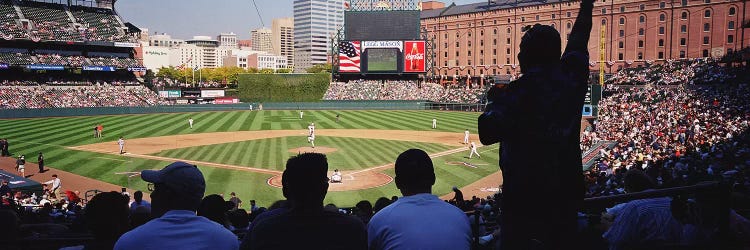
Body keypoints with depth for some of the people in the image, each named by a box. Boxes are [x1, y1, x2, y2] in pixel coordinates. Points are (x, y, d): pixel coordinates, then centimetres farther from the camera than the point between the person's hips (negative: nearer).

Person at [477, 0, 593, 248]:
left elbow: (487, 134, -18)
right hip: (567, 189, 6)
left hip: (525, 192, -5)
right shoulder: (571, 77, 1)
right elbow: (578, 43, 21)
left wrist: (494, 101, 1)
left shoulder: (518, 90, -14)